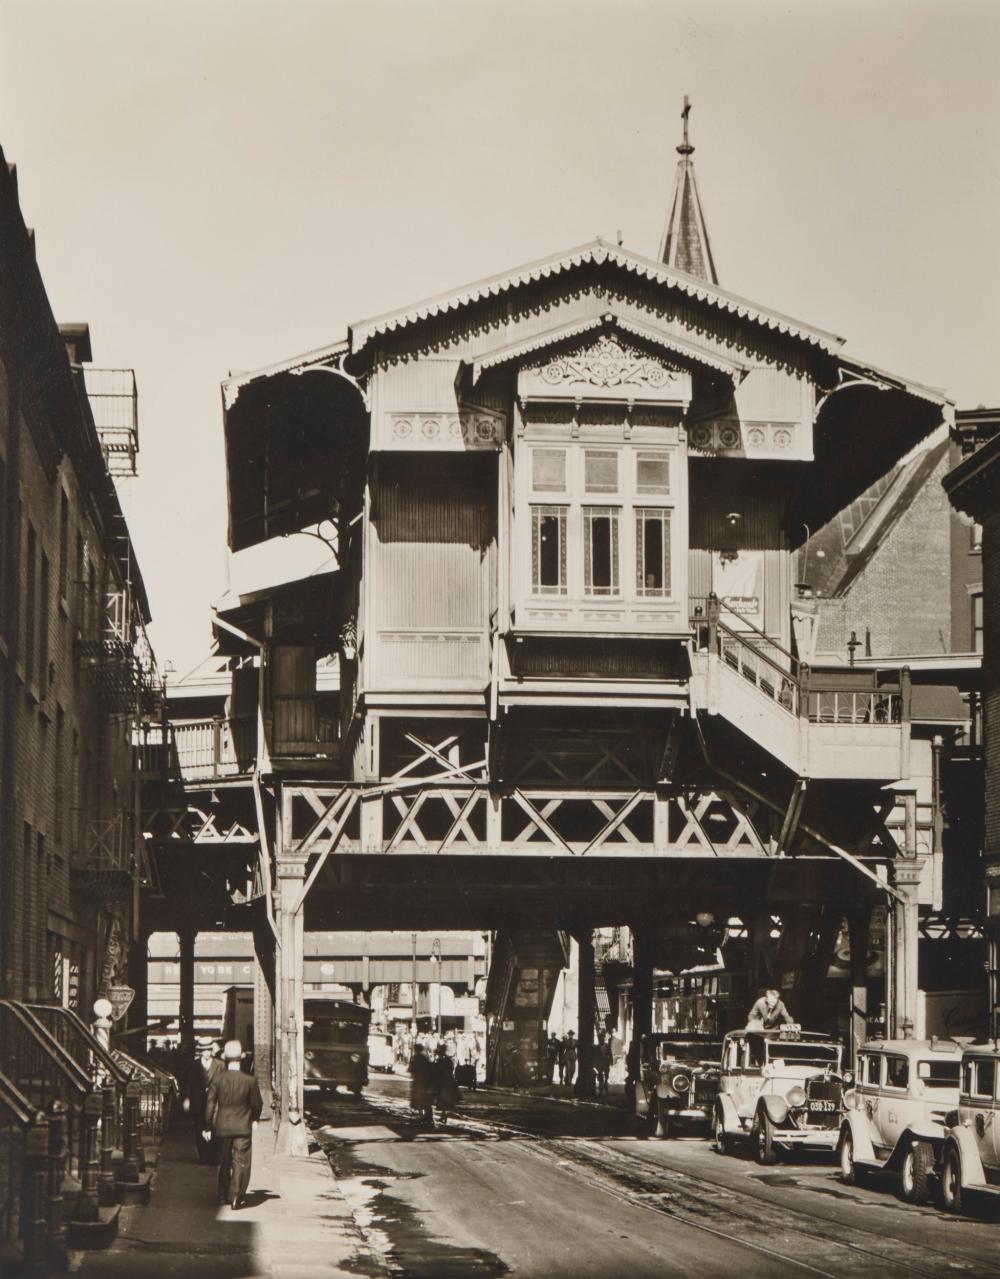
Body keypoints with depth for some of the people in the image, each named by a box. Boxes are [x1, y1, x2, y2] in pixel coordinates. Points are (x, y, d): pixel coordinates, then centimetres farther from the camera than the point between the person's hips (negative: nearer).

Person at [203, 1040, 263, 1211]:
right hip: (243, 1127, -2)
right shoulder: (249, 1081, -11)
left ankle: (224, 1195, 26)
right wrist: (254, 1119, 20)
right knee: (241, 1162, 4)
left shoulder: (218, 1079, -9)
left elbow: (210, 1104, -6)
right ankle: (236, 1196, -4)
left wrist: (207, 1127, 3)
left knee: (224, 1162, 17)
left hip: (223, 1126, 2)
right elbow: (257, 1103, 0)